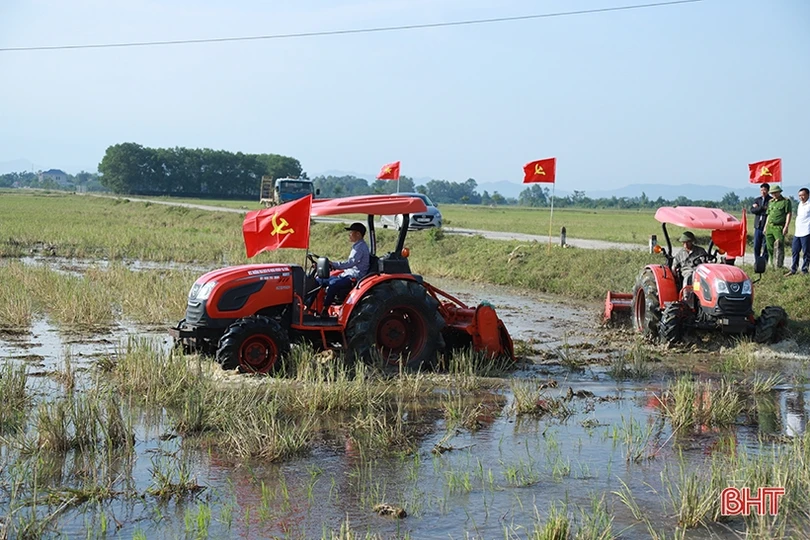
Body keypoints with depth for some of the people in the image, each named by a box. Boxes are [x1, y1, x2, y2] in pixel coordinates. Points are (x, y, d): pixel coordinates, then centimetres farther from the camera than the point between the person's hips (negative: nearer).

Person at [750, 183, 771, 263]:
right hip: (758, 226, 5)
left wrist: (758, 208, -7)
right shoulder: (757, 200, 15)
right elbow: (752, 210, 2)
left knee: (766, 247, -3)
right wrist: (763, 208, -11)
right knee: (756, 247, 6)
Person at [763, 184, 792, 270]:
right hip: (769, 227, 6)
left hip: (779, 227, -6)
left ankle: (779, 265, -11)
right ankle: (773, 265, 13)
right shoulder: (771, 202, 19)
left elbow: (788, 214, -5)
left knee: (779, 248, -11)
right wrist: (765, 227, 17)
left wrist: (786, 227, -14)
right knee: (770, 248, 6)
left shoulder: (786, 201, 0)